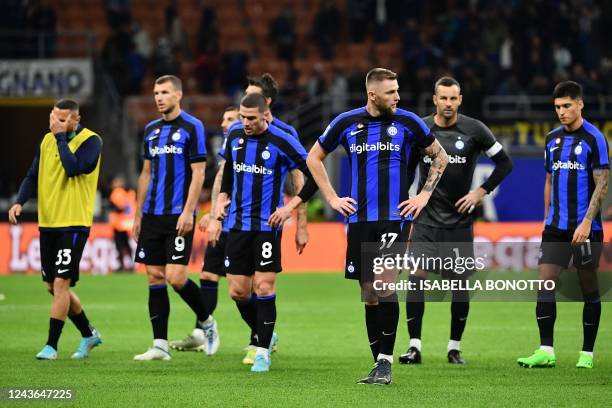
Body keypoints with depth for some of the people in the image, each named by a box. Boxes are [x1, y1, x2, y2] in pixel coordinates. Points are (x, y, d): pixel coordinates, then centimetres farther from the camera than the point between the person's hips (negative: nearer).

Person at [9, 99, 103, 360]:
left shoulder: (91, 141, -8)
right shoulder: (47, 140, 11)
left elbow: (73, 168, -24)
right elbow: (33, 176, 13)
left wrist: (61, 137, -17)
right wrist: (20, 202, -3)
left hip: (74, 223, -7)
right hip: (48, 222, 7)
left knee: (61, 284, -11)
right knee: (53, 287, 11)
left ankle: (51, 345, -6)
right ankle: (89, 334, 27)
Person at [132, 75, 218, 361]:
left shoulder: (192, 127, -5)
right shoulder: (151, 130, 14)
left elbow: (198, 173, -9)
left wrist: (188, 212, -17)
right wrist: (138, 213, 16)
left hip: (178, 216, -6)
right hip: (152, 216, 6)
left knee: (175, 277, -13)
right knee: (155, 277, 3)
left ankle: (205, 321, 13)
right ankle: (160, 345, 5)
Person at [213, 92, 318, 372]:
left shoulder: (281, 141, -11)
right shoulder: (235, 134, 5)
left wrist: (291, 207, -12)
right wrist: (223, 197, 11)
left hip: (267, 224, -5)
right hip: (238, 223, 5)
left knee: (264, 288, -8)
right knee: (238, 291, 4)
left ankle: (263, 352, 1)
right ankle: (263, 336, 27)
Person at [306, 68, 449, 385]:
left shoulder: (408, 122, 0)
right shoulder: (346, 123, 3)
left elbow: (439, 157, 14)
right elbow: (314, 158, 16)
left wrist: (424, 195, 6)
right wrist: (332, 198, 9)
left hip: (395, 217, -2)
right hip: (360, 219, 2)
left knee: (385, 285, -18)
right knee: (369, 294, 6)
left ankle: (386, 361, -11)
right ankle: (379, 364, 15)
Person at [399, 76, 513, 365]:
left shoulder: (474, 130, -4)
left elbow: (504, 163, 5)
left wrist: (481, 192, -3)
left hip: (459, 220, 0)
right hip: (426, 219, 0)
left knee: (460, 283, 2)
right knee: (416, 277, -11)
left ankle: (455, 347, 13)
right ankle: (414, 346, -9)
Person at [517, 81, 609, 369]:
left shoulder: (594, 139, -7)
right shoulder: (552, 139, 11)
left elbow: (601, 185, -10)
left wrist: (587, 222, -17)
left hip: (586, 229, -5)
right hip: (556, 227, 5)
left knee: (589, 289, 3)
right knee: (545, 283, -6)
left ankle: (587, 353, 11)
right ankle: (546, 351, -6)